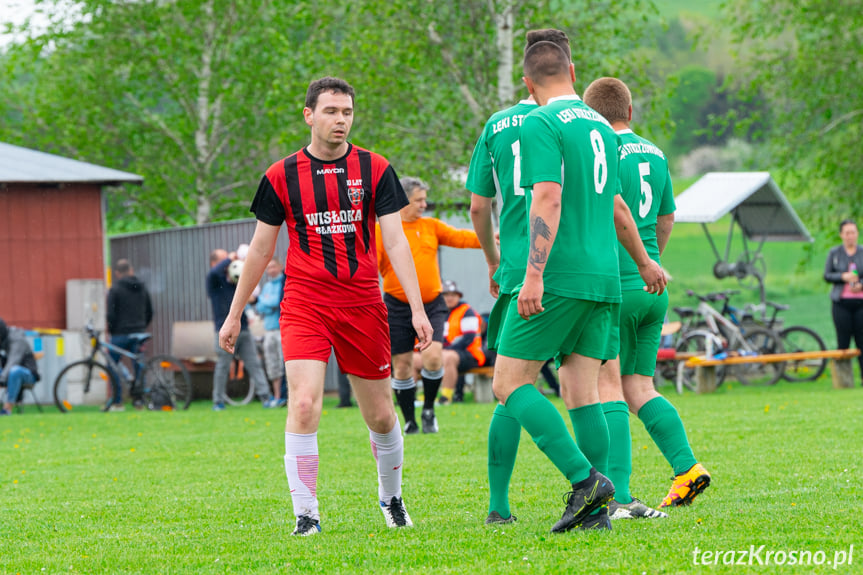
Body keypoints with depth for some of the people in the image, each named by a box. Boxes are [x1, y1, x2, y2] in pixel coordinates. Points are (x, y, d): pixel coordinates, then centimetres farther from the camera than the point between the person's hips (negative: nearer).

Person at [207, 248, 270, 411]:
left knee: (254, 363, 0)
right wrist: (230, 259, -14)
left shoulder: (234, 279, 15)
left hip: (243, 329, 5)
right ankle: (218, 402, 7)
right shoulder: (214, 280, -1)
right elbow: (215, 271, -25)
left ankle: (265, 397, -2)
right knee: (223, 367, -1)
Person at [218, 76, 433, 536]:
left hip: (363, 304, 1)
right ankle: (305, 513, -12)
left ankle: (391, 497, 34)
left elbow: (395, 242, -1)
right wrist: (234, 314, 13)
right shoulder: (281, 176, 1)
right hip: (304, 304, -1)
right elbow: (260, 249, 10)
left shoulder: (375, 169, 2)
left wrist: (417, 308, -10)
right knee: (303, 404, -19)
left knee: (380, 415, 8)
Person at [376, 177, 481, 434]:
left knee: (433, 356, -16)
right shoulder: (382, 231, -2)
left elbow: (459, 237, 7)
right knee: (402, 365, 1)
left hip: (431, 305, 2)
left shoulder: (431, 226, 9)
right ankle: (410, 421, 16)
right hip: (398, 307, -2)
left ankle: (428, 409, 7)